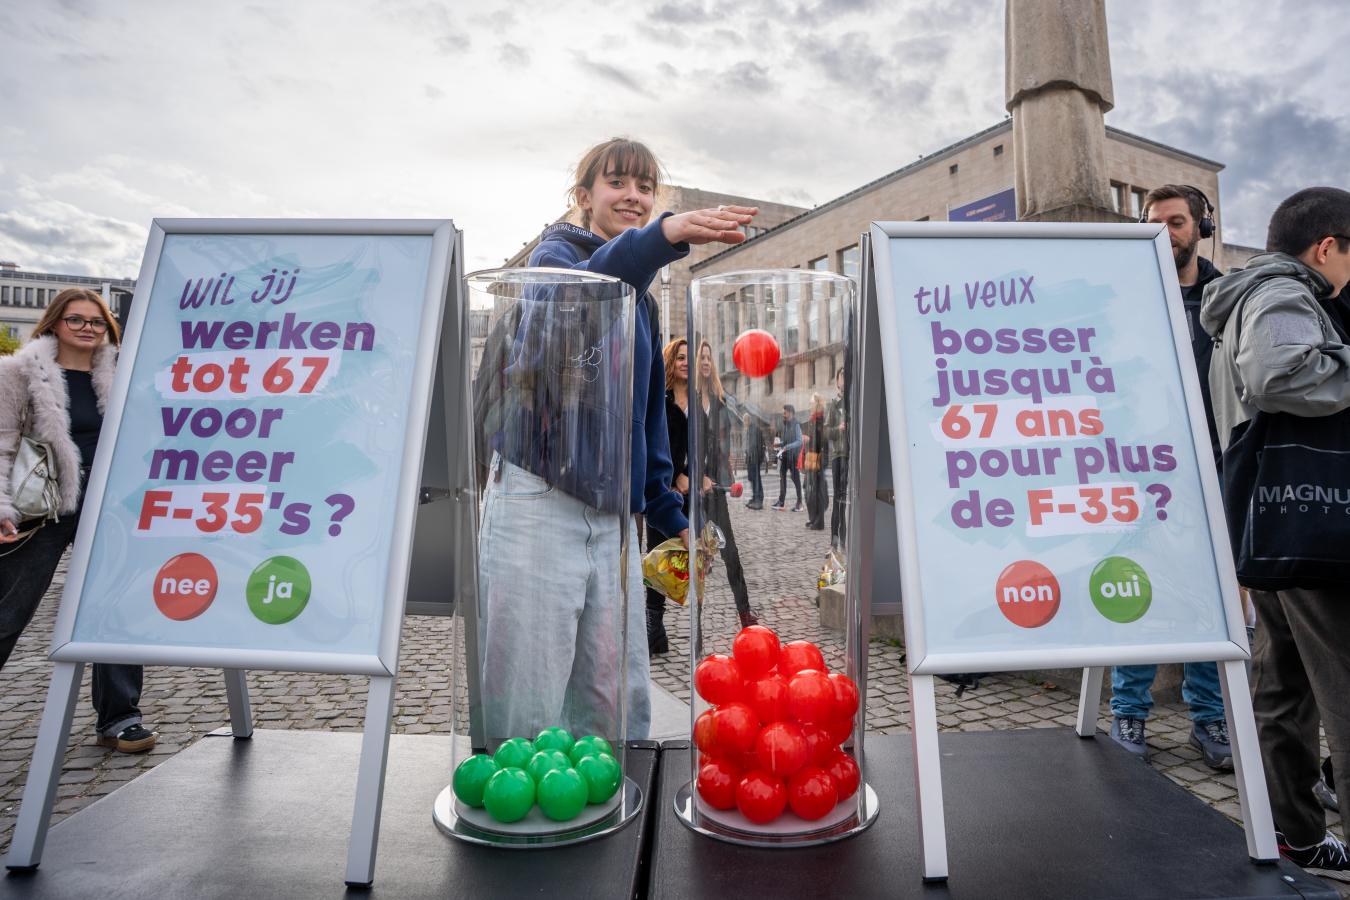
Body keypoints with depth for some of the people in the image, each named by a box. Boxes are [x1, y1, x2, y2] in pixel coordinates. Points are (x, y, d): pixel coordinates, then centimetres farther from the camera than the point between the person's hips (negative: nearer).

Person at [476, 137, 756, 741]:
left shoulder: (643, 301, 22)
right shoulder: (556, 251, 4)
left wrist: (670, 515, 20)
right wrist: (664, 234, -42)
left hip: (614, 511, 6)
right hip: (538, 498, -6)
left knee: (619, 701, 6)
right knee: (528, 705, -4)